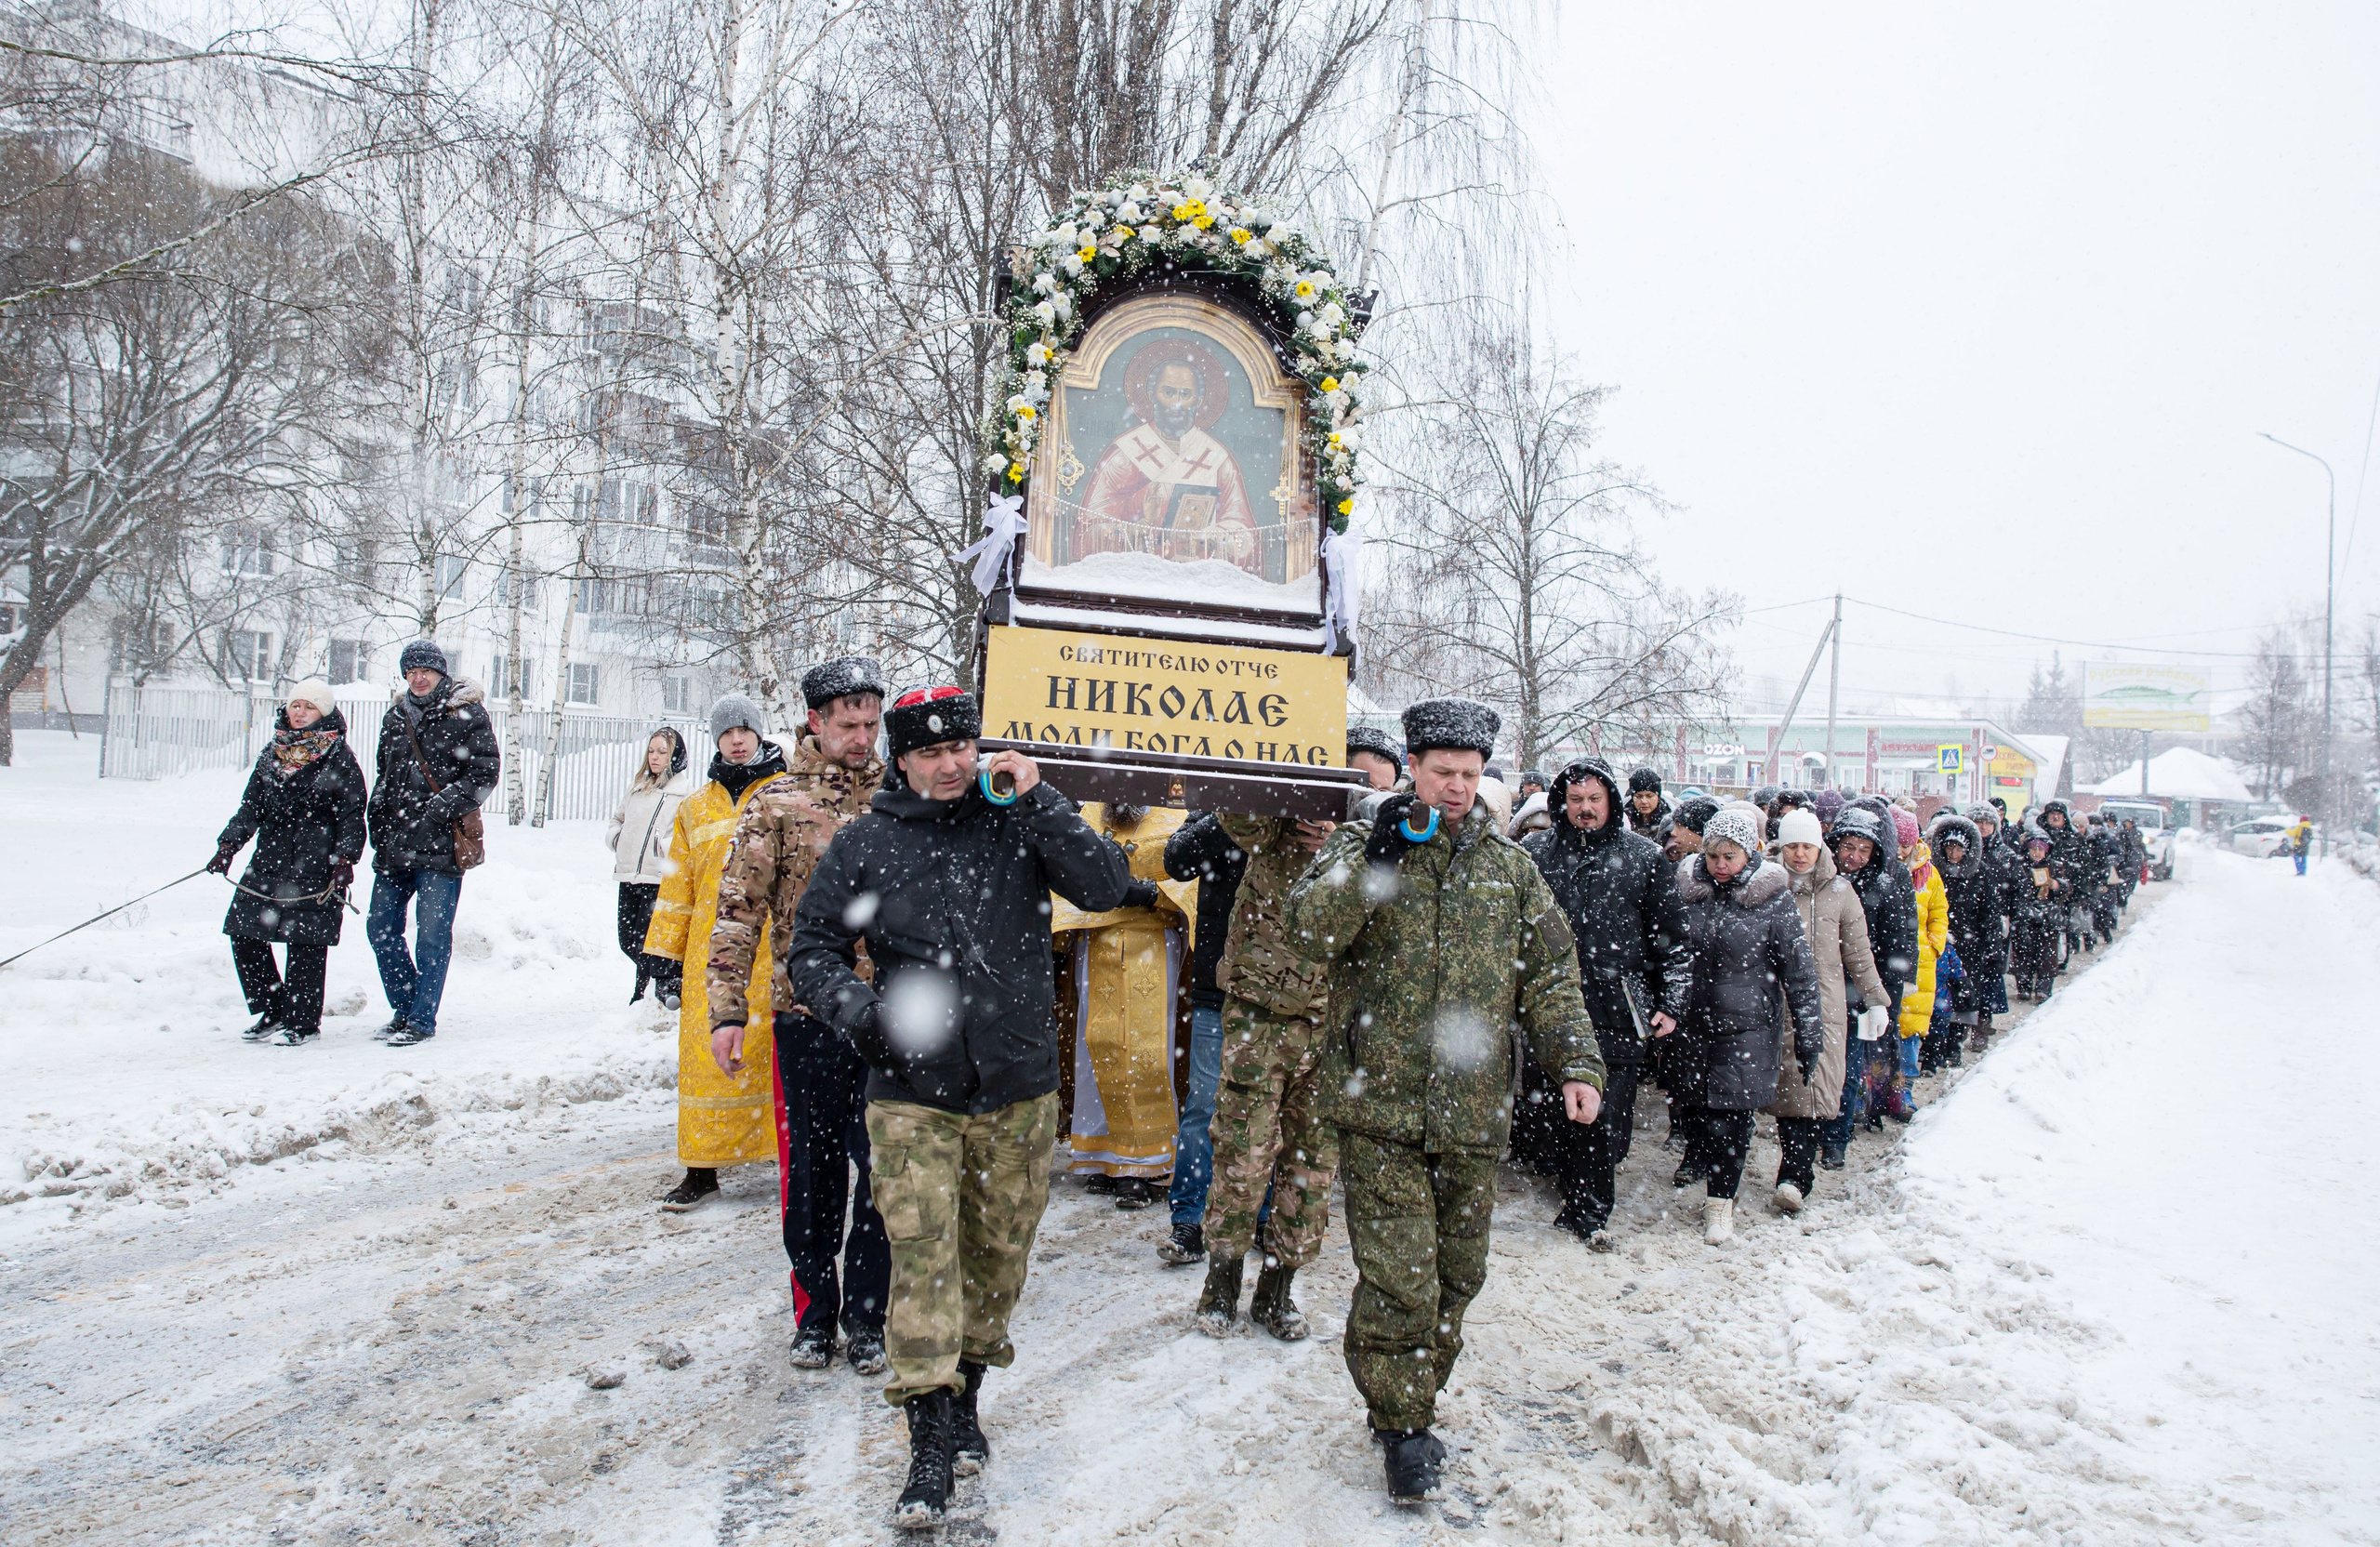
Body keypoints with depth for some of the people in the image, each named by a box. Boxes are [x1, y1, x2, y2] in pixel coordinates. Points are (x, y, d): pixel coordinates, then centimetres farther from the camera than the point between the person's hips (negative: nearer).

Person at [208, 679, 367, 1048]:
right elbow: (251, 806, 16)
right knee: (244, 933, 5)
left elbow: (352, 814, -4)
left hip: (316, 865, -6)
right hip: (269, 859, 6)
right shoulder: (273, 752, 13)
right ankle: (272, 1011, 20)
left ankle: (303, 1022, 8)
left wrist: (345, 859, -14)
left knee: (305, 942, -5)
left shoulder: (339, 757, -3)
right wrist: (228, 844, 5)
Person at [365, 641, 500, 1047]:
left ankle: (422, 1020, 5)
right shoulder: (395, 717, 16)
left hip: (442, 843, -6)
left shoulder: (466, 714, -2)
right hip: (395, 846, 6)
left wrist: (440, 807, -17)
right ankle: (404, 1010, 22)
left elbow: (485, 772, -8)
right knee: (381, 928, 8)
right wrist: (377, 827, 13)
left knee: (432, 935, -4)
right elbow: (384, 778, 24)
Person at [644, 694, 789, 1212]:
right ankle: (702, 1168, 9)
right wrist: (671, 955, 12)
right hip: (713, 948, 3)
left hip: (777, 945, -3)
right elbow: (679, 885, 18)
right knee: (708, 1053, 1)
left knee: (779, 1049, -1)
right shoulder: (695, 808, 18)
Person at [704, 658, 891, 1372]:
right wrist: (727, 1010, -7)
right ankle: (815, 1312, 25)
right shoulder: (775, 803, 2)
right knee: (810, 1173, 7)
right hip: (807, 1014, -1)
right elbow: (738, 909, 0)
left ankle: (867, 1314, 19)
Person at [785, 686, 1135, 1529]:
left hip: (1019, 1090, 2)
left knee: (998, 1253, 14)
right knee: (923, 1259, -6)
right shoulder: (863, 845, 0)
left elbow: (1107, 886, -10)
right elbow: (813, 950, 4)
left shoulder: (1019, 824, 0)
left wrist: (1036, 801, -17)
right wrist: (861, 1010, -16)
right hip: (912, 1096, -1)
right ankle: (931, 1443, 4)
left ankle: (965, 1394, 35)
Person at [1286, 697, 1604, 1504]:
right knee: (1399, 1280, -6)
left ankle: (1412, 1407, 33)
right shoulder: (1361, 845, 1)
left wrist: (1575, 1061, -1)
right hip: (1381, 1107, -4)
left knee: (1455, 1277, 13)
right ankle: (1401, 1425, 13)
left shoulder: (1509, 865, 10)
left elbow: (1550, 974, 11)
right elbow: (1312, 930, -14)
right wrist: (1375, 858, -24)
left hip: (1474, 1114, 4)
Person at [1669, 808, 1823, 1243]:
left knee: (1732, 1113, -2)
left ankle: (1720, 1200, 11)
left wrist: (1809, 1034, -5)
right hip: (1693, 1021, 3)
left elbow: (1799, 968, -5)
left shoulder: (1773, 898, -8)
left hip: (1748, 1025, -3)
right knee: (1695, 1100, 11)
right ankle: (1698, 1160, 38)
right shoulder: (1689, 891, 0)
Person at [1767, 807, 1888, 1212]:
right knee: (1785, 1085, -1)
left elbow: (1859, 953, 12)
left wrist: (1876, 1000, 12)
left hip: (1825, 1002, 0)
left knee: (1815, 1087, -9)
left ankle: (1794, 1179, -13)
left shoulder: (1839, 892, 6)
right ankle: (1802, 1167, 14)